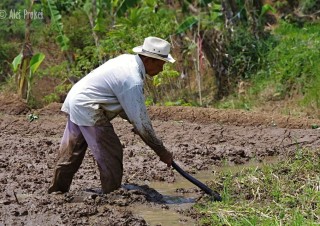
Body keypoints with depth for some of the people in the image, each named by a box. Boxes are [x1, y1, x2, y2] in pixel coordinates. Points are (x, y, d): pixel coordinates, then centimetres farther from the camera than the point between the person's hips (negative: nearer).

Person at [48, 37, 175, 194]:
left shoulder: (128, 59, 5)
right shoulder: (133, 81, -23)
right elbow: (141, 122, -19)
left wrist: (133, 121, 5)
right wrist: (161, 151, -12)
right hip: (88, 110, -10)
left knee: (71, 152, 17)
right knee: (111, 154, -4)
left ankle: (57, 191, 26)